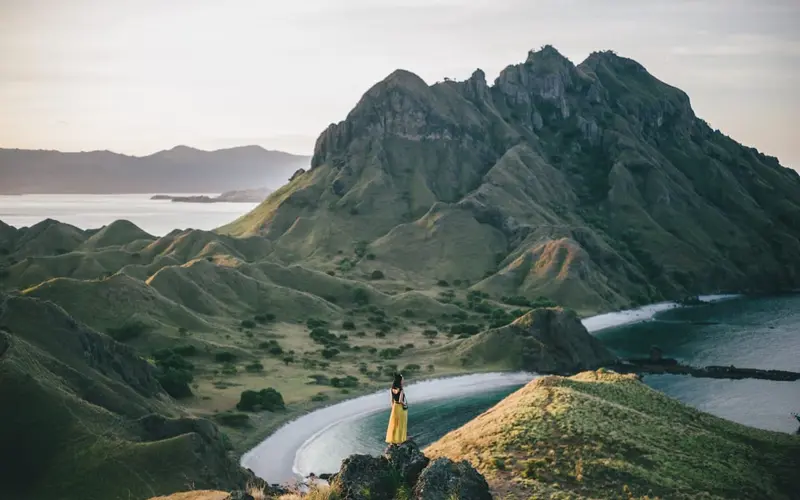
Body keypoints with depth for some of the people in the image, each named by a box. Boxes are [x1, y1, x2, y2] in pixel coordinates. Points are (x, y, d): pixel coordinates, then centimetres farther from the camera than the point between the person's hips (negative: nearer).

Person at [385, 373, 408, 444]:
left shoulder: (393, 389, 0)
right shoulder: (401, 390, -21)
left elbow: (392, 400, 7)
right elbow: (400, 401, -26)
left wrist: (393, 408, 16)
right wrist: (405, 404, -7)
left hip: (395, 407, 6)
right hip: (401, 408, -6)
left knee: (394, 424, 13)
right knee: (400, 425, 5)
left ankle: (392, 440, 17)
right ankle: (399, 440, 11)